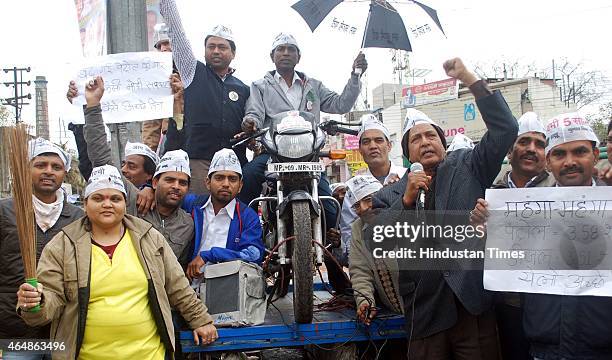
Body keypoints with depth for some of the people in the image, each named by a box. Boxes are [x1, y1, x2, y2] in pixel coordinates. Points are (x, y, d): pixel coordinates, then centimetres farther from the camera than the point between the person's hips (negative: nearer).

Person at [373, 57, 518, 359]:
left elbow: (504, 129, -2)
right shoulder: (392, 193, 12)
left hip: (473, 307, -1)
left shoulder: (467, 167, 10)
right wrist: (406, 200, -13)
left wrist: (468, 78, -5)